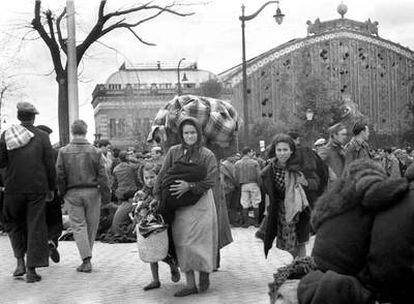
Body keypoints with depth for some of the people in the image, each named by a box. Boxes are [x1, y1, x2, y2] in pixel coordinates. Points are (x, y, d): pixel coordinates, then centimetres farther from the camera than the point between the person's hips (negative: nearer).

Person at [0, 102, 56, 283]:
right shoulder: (42, 137, -3)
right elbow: (50, 166, -2)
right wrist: (51, 188, 8)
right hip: (37, 188, -1)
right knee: (35, 227, 4)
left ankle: (20, 262, 8)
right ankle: (32, 270, 3)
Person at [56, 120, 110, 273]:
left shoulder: (64, 152, -3)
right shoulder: (95, 151, -2)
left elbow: (60, 175, -2)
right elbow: (102, 175, -3)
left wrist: (62, 193, 8)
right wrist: (105, 192, 5)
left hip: (72, 193, 0)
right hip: (92, 192, 1)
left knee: (78, 226, 2)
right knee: (91, 225, 12)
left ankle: (86, 259, -9)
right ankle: (87, 257, 22)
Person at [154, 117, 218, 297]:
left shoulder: (207, 155, -2)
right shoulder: (173, 152, 6)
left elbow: (210, 180, -9)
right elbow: (163, 175, 7)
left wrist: (190, 186, -19)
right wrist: (157, 197, -1)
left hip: (201, 203, -3)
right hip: (180, 205, 3)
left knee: (202, 240, -2)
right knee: (183, 243, 2)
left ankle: (204, 274, 22)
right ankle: (190, 284, 9)